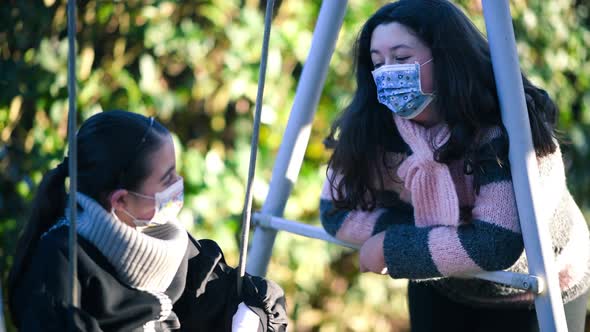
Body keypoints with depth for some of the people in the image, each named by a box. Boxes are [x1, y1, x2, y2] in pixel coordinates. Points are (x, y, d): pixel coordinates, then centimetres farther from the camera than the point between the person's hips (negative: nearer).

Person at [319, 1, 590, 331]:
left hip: (537, 299, -4)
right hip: (442, 290, 4)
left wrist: (392, 246, -31)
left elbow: (498, 244, -39)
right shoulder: (371, 128, -18)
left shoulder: (504, 130, -32)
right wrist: (414, 234, -25)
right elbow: (336, 209, -10)